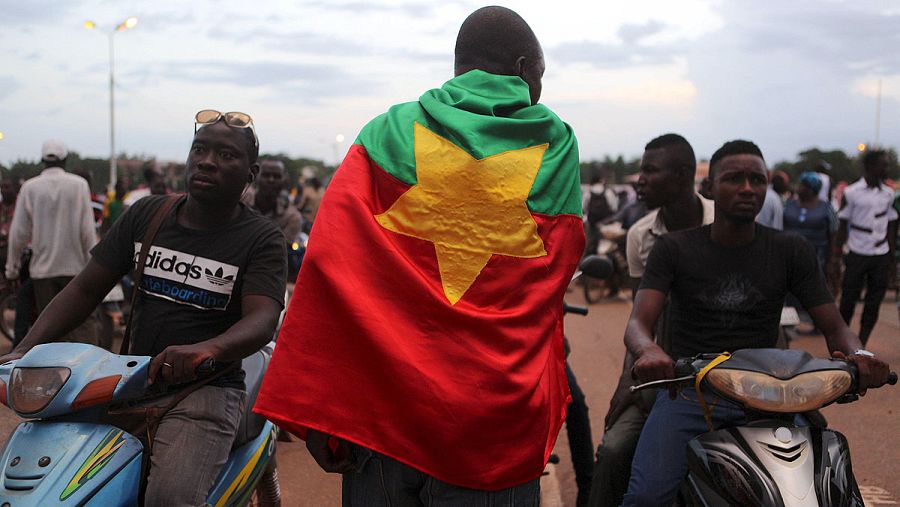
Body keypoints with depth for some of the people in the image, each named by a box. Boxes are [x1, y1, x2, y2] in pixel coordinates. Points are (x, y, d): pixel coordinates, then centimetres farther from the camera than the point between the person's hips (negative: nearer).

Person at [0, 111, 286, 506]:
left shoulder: (262, 239, -4)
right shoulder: (145, 214, 10)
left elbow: (262, 320, -18)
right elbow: (86, 288, 9)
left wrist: (208, 348, -41)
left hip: (207, 388, -5)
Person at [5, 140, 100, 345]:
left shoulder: (29, 187, -3)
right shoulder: (79, 185, -6)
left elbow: (19, 233, -1)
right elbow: (87, 230, -8)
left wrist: (12, 266, 10)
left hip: (42, 268, 1)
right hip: (75, 266, -1)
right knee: (83, 322, 4)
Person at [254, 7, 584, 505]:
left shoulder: (388, 134, 0)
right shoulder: (556, 150, 2)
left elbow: (328, 265, -7)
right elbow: (553, 281, 9)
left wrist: (314, 406, -6)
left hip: (384, 405, 1)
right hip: (496, 427, 0)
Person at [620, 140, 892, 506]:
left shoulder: (792, 251, 7)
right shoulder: (673, 249, 2)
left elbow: (834, 328, 5)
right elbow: (638, 323, -9)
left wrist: (860, 355, -20)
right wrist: (648, 350, -34)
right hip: (690, 389, -2)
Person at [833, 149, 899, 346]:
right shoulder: (852, 193, -4)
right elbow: (842, 227, -1)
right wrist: (836, 257, -3)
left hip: (881, 256, 3)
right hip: (857, 254, -3)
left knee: (874, 304, 3)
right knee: (848, 301, 2)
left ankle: (861, 346, 10)